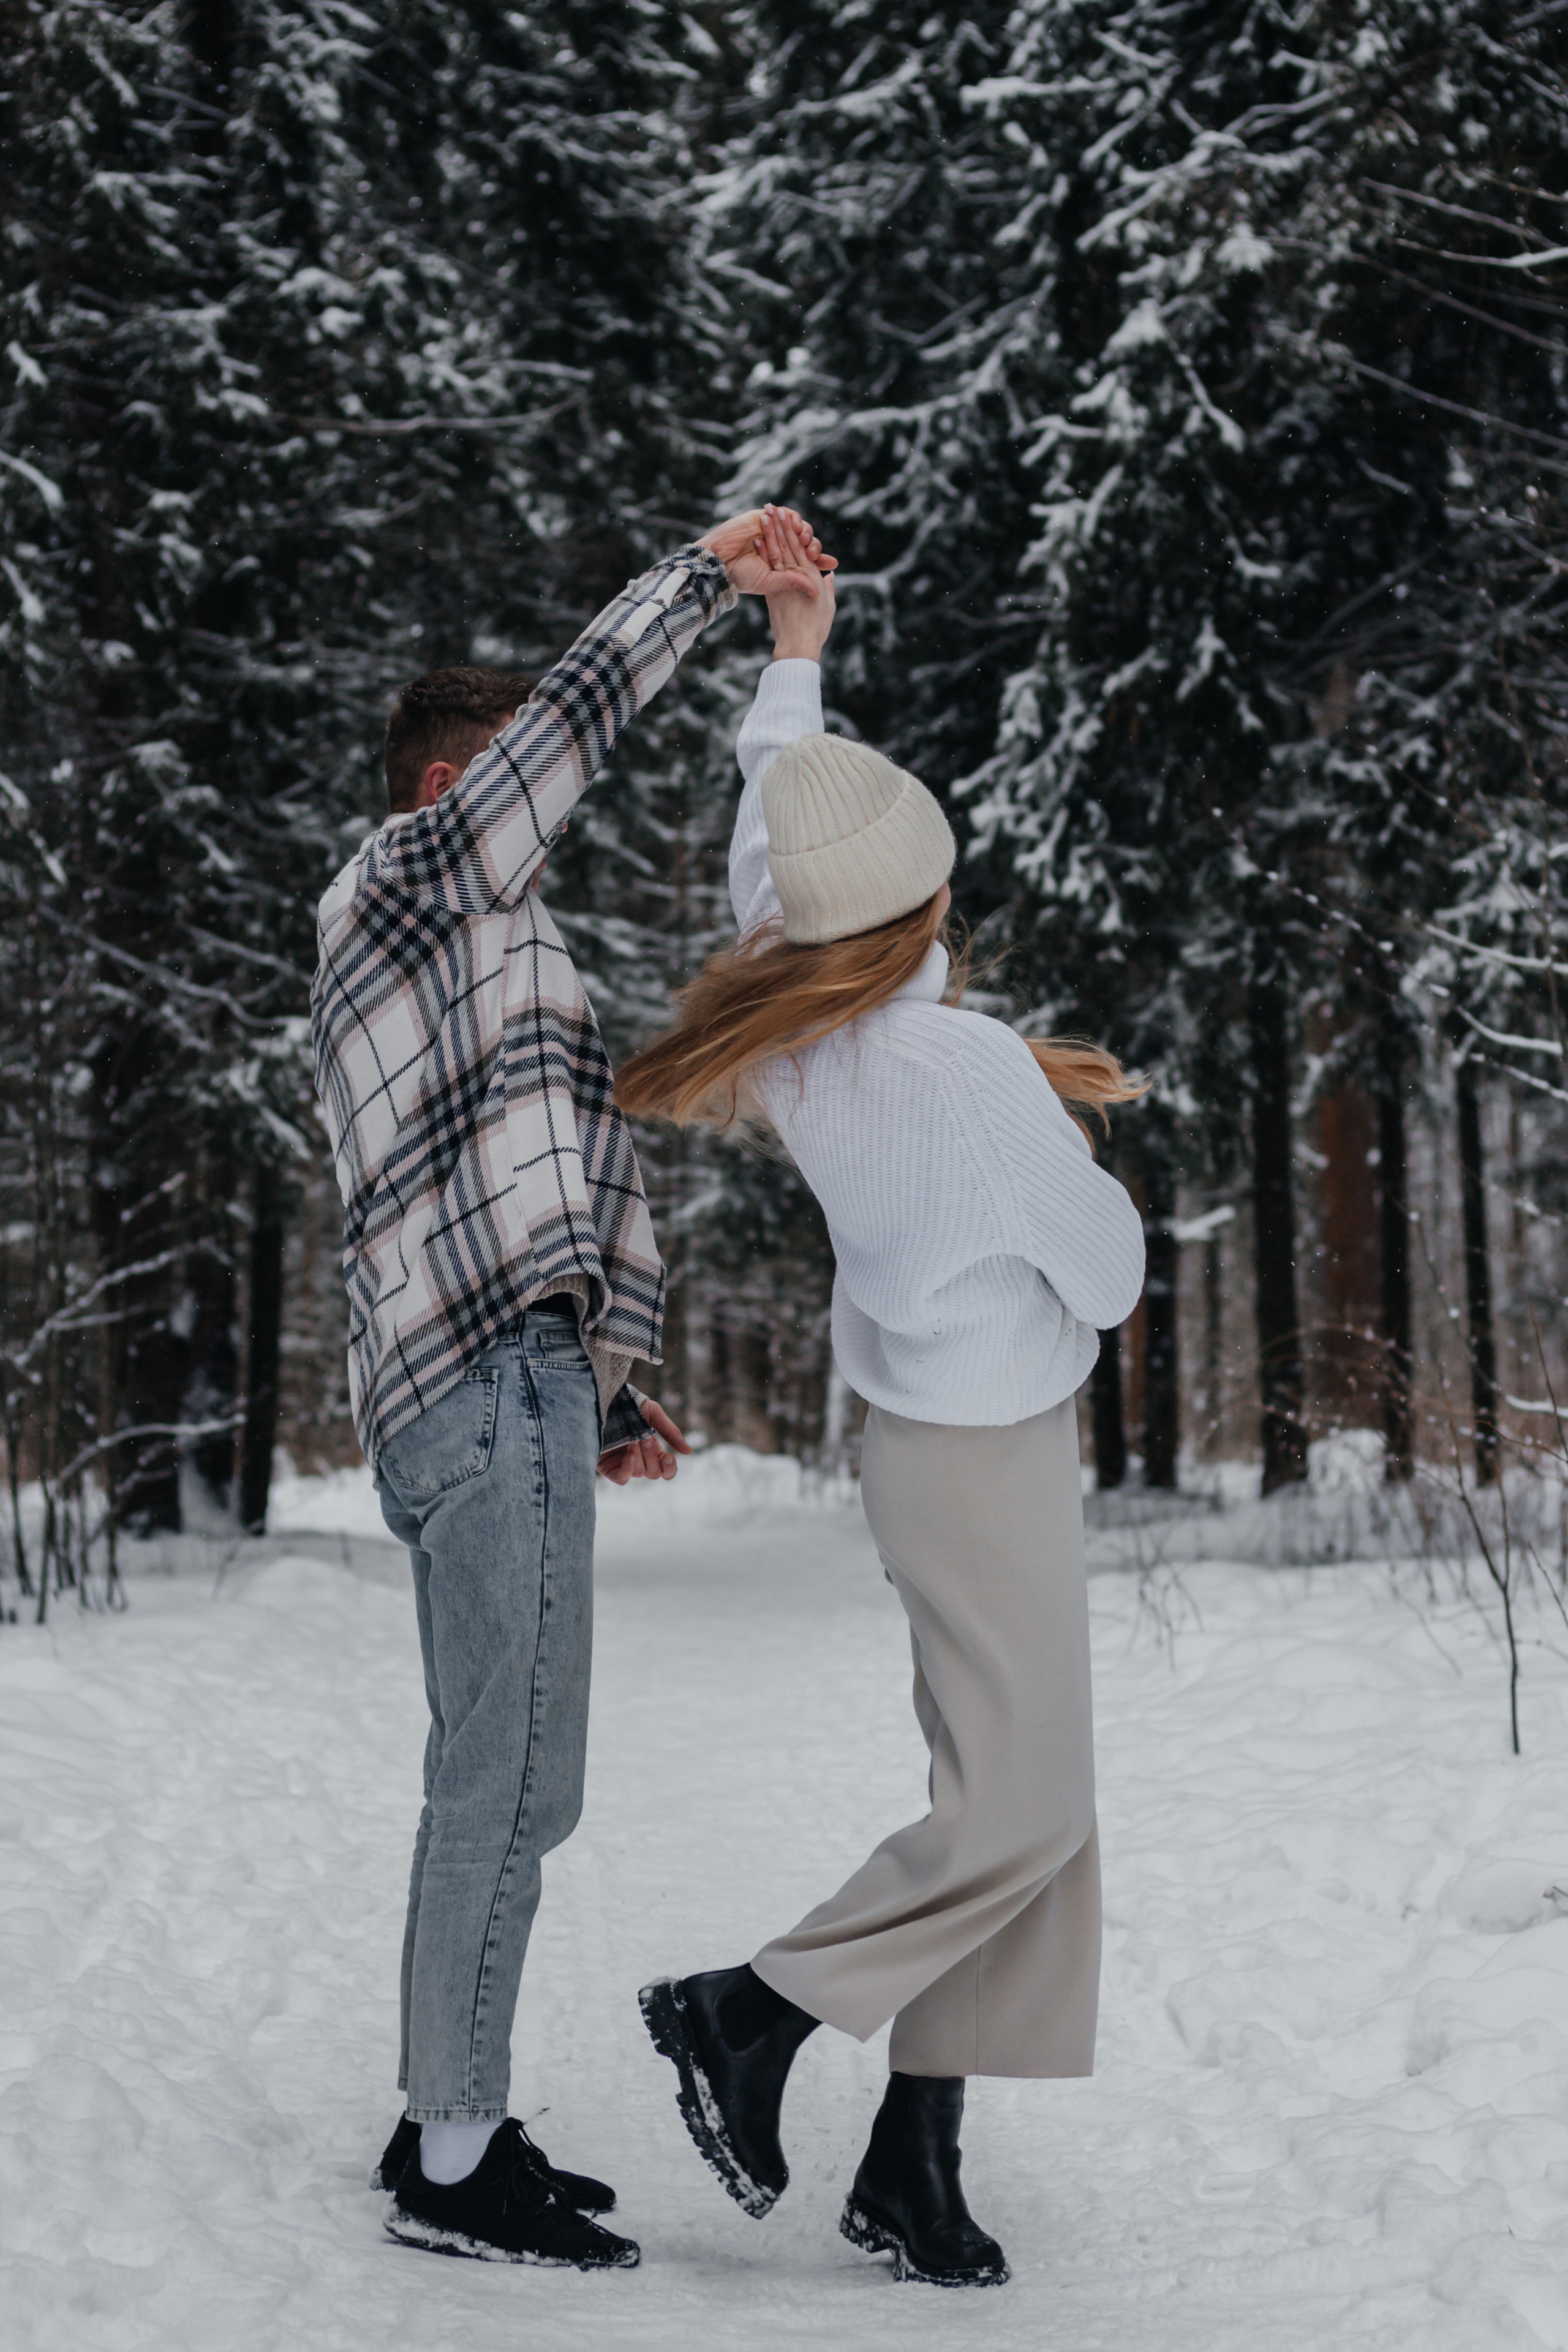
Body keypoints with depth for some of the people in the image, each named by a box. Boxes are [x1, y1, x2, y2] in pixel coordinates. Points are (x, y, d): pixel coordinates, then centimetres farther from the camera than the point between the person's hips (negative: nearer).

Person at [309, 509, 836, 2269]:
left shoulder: (393, 960, 29)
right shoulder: (414, 871, 2)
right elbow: (579, 704, -9)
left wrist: (597, 1396, 20)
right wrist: (710, 570, 0)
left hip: (468, 1393, 10)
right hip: (492, 1391, -10)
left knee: (495, 1781, 13)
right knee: (511, 1784, -8)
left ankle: (448, 2126, 20)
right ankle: (455, 2166, -2)